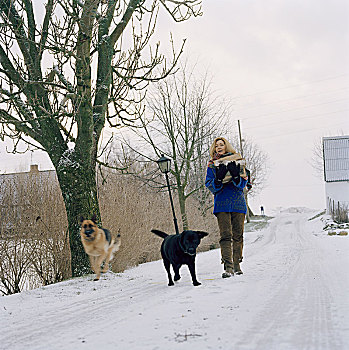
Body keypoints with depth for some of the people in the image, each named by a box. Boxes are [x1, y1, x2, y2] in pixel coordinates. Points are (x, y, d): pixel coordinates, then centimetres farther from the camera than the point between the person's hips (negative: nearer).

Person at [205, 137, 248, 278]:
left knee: (238, 235, 2)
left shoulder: (236, 161, 10)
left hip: (238, 202, 1)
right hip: (222, 204, -1)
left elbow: (243, 183, 3)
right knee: (225, 235, -11)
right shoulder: (212, 165, 10)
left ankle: (237, 264, 12)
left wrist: (235, 175, -17)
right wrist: (218, 179, -17)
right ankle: (228, 267, -15)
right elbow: (209, 185, 2)